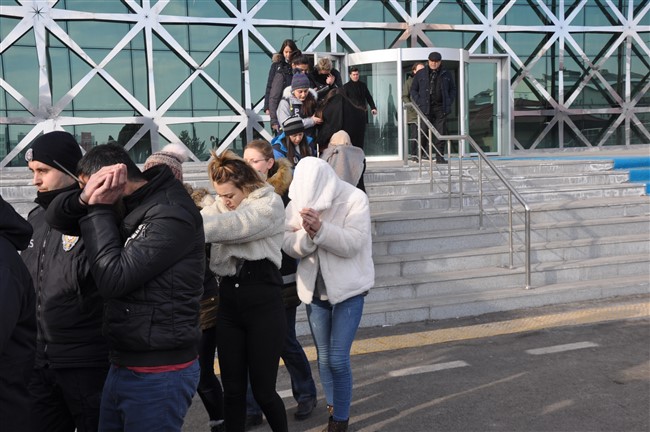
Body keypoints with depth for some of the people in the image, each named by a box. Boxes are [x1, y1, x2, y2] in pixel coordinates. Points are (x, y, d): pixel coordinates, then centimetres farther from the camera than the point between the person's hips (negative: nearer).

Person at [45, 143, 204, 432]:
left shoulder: (171, 214, -19)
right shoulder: (128, 206, 9)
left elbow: (113, 279, -22)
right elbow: (57, 218, 9)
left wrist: (98, 209, -14)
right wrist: (85, 200, -13)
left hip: (159, 373, -9)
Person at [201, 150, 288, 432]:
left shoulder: (270, 203, -7)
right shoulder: (221, 205, 10)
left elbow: (234, 225, -25)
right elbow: (205, 221, -10)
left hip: (263, 301, -4)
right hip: (229, 300, 5)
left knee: (263, 390, 4)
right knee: (232, 389, 10)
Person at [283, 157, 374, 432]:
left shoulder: (354, 199, -15)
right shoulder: (297, 202, -5)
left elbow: (352, 244, -23)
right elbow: (288, 246, -8)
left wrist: (321, 229, -37)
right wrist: (306, 234, -29)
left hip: (348, 289, -4)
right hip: (314, 288, 4)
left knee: (338, 359, -6)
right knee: (324, 357, 13)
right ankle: (333, 409, 33)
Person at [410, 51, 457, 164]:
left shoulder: (446, 74, 13)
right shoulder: (420, 74, 7)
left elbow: (452, 89, 20)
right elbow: (413, 89, 9)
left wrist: (449, 102, 5)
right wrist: (418, 102, -4)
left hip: (441, 108, 2)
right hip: (425, 108, -2)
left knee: (441, 133, -1)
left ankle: (440, 157, 2)